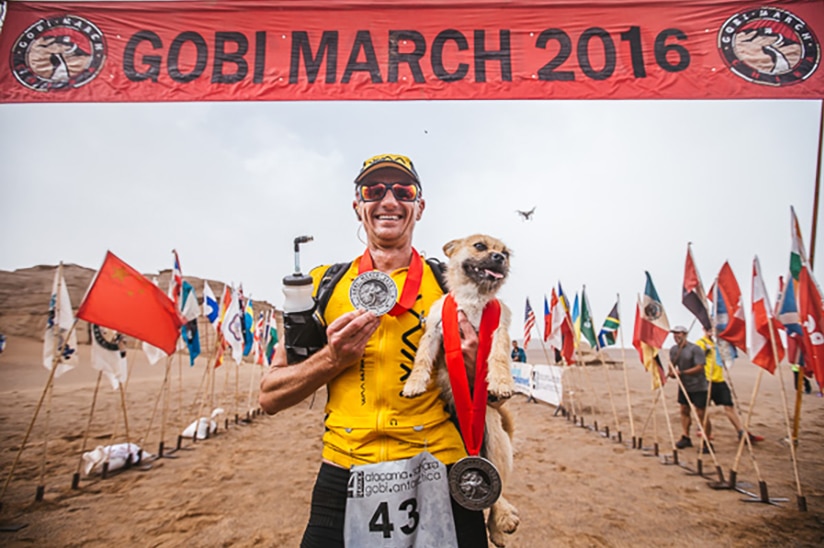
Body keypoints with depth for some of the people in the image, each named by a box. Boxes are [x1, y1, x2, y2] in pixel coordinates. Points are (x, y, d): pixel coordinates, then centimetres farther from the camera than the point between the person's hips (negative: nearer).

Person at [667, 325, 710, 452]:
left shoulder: (695, 349, -16)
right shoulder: (673, 350, 5)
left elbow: (699, 367, -21)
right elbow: (672, 364, 12)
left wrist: (681, 372, -23)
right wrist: (672, 373, -9)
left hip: (698, 386, -7)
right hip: (683, 386, 7)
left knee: (701, 414, -5)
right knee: (684, 411, 9)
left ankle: (707, 442, 5)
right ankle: (685, 437, 17)